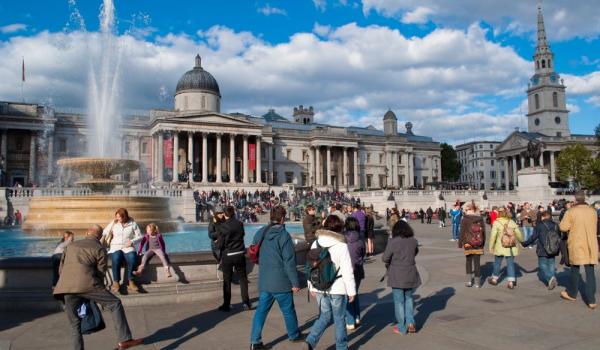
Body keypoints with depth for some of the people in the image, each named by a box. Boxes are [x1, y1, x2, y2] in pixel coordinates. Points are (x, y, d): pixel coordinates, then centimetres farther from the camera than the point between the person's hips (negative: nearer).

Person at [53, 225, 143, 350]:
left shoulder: (70, 246, 27)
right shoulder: (100, 249, 13)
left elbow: (61, 268, 27)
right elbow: (101, 273, 9)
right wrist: (97, 290, 21)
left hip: (66, 287, 5)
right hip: (86, 283, -5)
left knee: (75, 324, 15)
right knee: (115, 304, 3)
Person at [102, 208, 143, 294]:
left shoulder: (132, 223, 6)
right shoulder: (113, 223, 11)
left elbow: (139, 236, 6)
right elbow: (104, 233, 9)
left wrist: (132, 241, -10)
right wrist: (102, 239, -11)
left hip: (128, 247, 0)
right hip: (115, 246, 1)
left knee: (132, 258, -33)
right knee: (116, 259, -34)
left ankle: (131, 282, -23)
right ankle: (116, 282, -22)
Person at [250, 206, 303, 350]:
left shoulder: (260, 233, 3)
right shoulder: (283, 235, -16)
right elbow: (289, 262, -17)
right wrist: (295, 282, -11)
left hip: (264, 281, 5)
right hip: (281, 281, -5)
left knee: (261, 310, 9)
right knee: (288, 310, 13)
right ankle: (294, 335, 31)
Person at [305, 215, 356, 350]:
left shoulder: (316, 244, 0)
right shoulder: (341, 246, -15)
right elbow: (347, 272, -14)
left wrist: (312, 287, 16)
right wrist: (351, 291, -4)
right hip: (337, 289, -4)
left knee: (324, 316, 17)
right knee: (339, 319, 13)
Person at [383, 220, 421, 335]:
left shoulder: (393, 242, -15)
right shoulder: (413, 241, -2)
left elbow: (385, 258, -11)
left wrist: (389, 265, 8)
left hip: (397, 276, -4)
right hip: (411, 274, 4)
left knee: (399, 301, 8)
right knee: (409, 298, 22)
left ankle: (402, 328, 16)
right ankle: (410, 322, 13)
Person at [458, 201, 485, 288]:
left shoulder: (464, 220, -9)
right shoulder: (480, 219, 1)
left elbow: (462, 233, -7)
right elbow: (483, 232, 7)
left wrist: (460, 244, 2)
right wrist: (483, 243, 17)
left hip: (468, 244, -2)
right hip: (478, 245, 2)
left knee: (469, 261, 15)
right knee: (477, 262, 7)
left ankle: (469, 280, 10)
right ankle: (477, 282, 9)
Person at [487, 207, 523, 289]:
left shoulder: (496, 223, -10)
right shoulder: (512, 222, 2)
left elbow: (493, 235, -13)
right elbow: (518, 234, 10)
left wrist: (491, 246, -6)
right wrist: (522, 241, 29)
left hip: (500, 247, -3)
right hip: (511, 247, 3)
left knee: (497, 263, 13)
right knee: (510, 264, 9)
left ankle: (494, 279, 29)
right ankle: (511, 282, 5)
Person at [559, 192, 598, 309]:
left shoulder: (571, 212, -11)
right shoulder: (593, 211, 2)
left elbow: (563, 227, -12)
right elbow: (594, 226, 15)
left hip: (577, 245, -3)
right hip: (591, 245, 3)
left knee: (575, 270, 13)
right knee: (590, 272, 5)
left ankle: (571, 293, 29)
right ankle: (591, 300, 4)